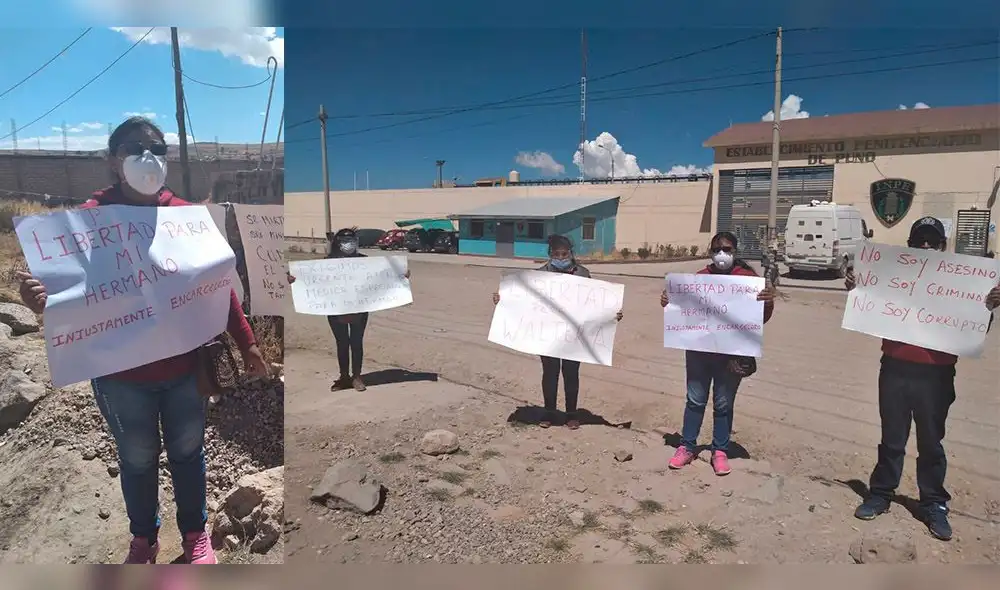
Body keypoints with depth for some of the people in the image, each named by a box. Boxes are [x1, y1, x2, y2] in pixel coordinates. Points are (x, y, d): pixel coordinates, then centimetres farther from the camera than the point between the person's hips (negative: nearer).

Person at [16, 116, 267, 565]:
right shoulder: (91, 217, -9)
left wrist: (245, 342, 2)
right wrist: (41, 300, -36)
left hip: (186, 367, 1)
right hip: (123, 374, -1)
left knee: (187, 452, 18)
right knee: (137, 459, 18)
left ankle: (195, 531, 40)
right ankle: (143, 537, 44)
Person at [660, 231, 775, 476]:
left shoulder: (748, 277, -3)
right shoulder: (700, 277, 5)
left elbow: (760, 318, -4)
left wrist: (768, 302, -24)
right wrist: (668, 303, -6)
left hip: (732, 353, -2)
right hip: (699, 350, 3)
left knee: (723, 404, 8)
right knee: (695, 400, 11)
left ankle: (720, 451, 22)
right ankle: (687, 447, 22)